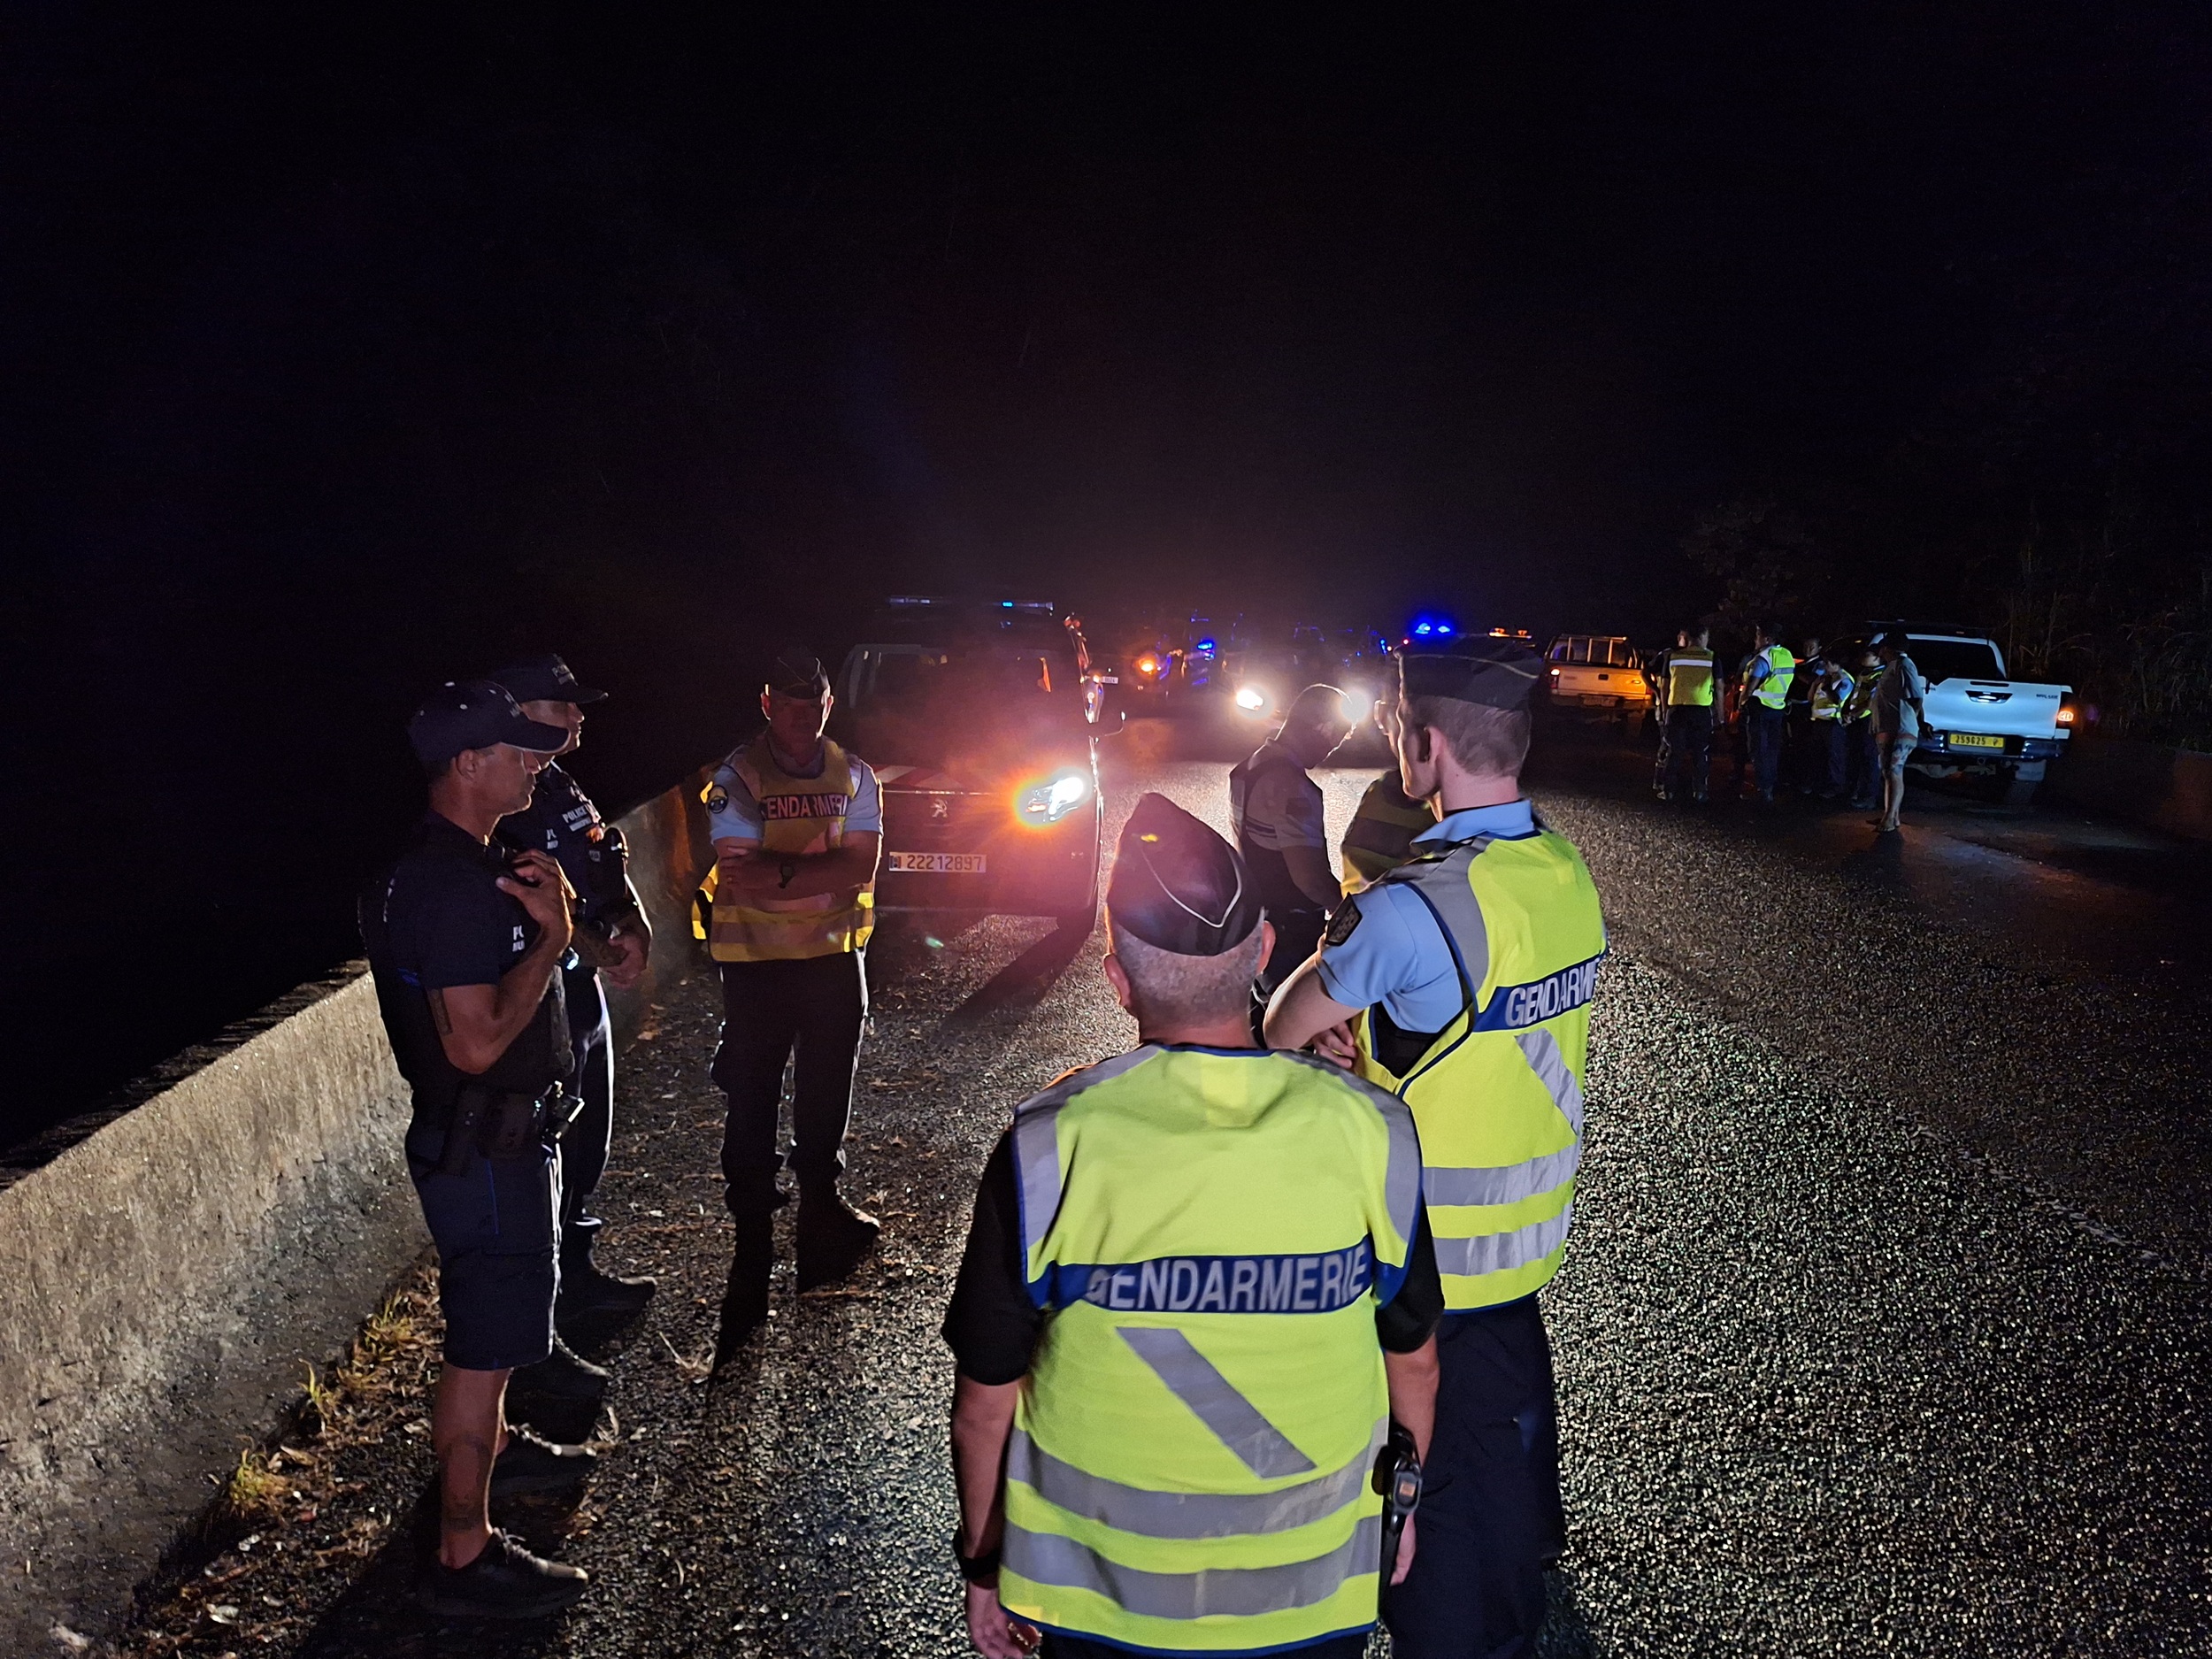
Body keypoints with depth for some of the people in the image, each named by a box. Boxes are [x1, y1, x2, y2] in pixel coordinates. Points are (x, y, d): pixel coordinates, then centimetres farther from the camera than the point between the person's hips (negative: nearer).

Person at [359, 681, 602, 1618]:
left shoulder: (457, 865, 8)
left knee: (495, 1322, 28)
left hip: (496, 1137, 11)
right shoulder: (457, 885, -26)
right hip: (483, 1148, -11)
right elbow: (477, 1042, -31)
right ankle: (465, 1559, 10)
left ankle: (494, 1449, 49)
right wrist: (551, 934, -22)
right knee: (484, 1345, -1)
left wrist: (540, 909, 2)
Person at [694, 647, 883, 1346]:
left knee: (825, 1097, 16)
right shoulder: (736, 778, -8)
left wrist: (781, 874, -18)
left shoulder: (852, 775, 4)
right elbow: (742, 876, -19)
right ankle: (751, 1256, 10)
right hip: (757, 965, -3)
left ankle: (821, 1205, 35)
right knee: (752, 1105, 3)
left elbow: (862, 867, -9)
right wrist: (822, 868, -18)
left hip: (835, 957, 3)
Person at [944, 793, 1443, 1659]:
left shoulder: (1049, 1149, -21)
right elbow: (1414, 1361, -2)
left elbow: (985, 1398, -10)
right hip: (1314, 1589, 1)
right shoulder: (1369, 1131, -16)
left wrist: (982, 1556, 7)